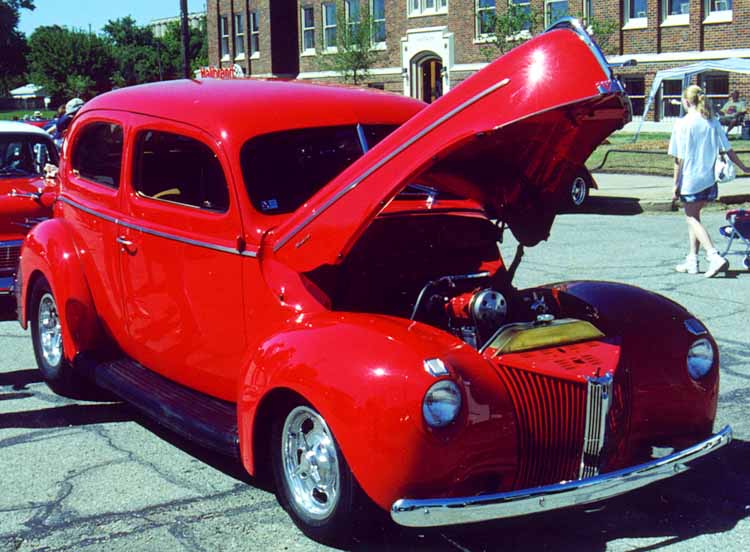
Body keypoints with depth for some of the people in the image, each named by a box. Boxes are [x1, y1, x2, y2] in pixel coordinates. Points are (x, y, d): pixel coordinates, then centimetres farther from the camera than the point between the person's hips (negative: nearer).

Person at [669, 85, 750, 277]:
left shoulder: (682, 124, -11)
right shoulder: (713, 123, 4)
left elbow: (679, 158, -11)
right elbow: (728, 150, 8)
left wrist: (676, 184, -6)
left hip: (690, 180, -6)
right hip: (708, 179, 6)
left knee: (692, 218, 1)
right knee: (693, 217, 17)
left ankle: (714, 257, -16)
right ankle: (692, 260, 18)